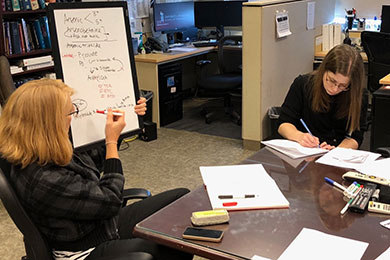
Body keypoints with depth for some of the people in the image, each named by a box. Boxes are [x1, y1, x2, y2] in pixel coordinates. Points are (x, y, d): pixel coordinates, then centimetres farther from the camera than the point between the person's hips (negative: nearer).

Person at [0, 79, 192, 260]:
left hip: (104, 223, 10)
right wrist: (112, 141, -18)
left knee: (182, 198, 6)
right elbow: (110, 201, -24)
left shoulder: (48, 153, -5)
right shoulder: (44, 181, -34)